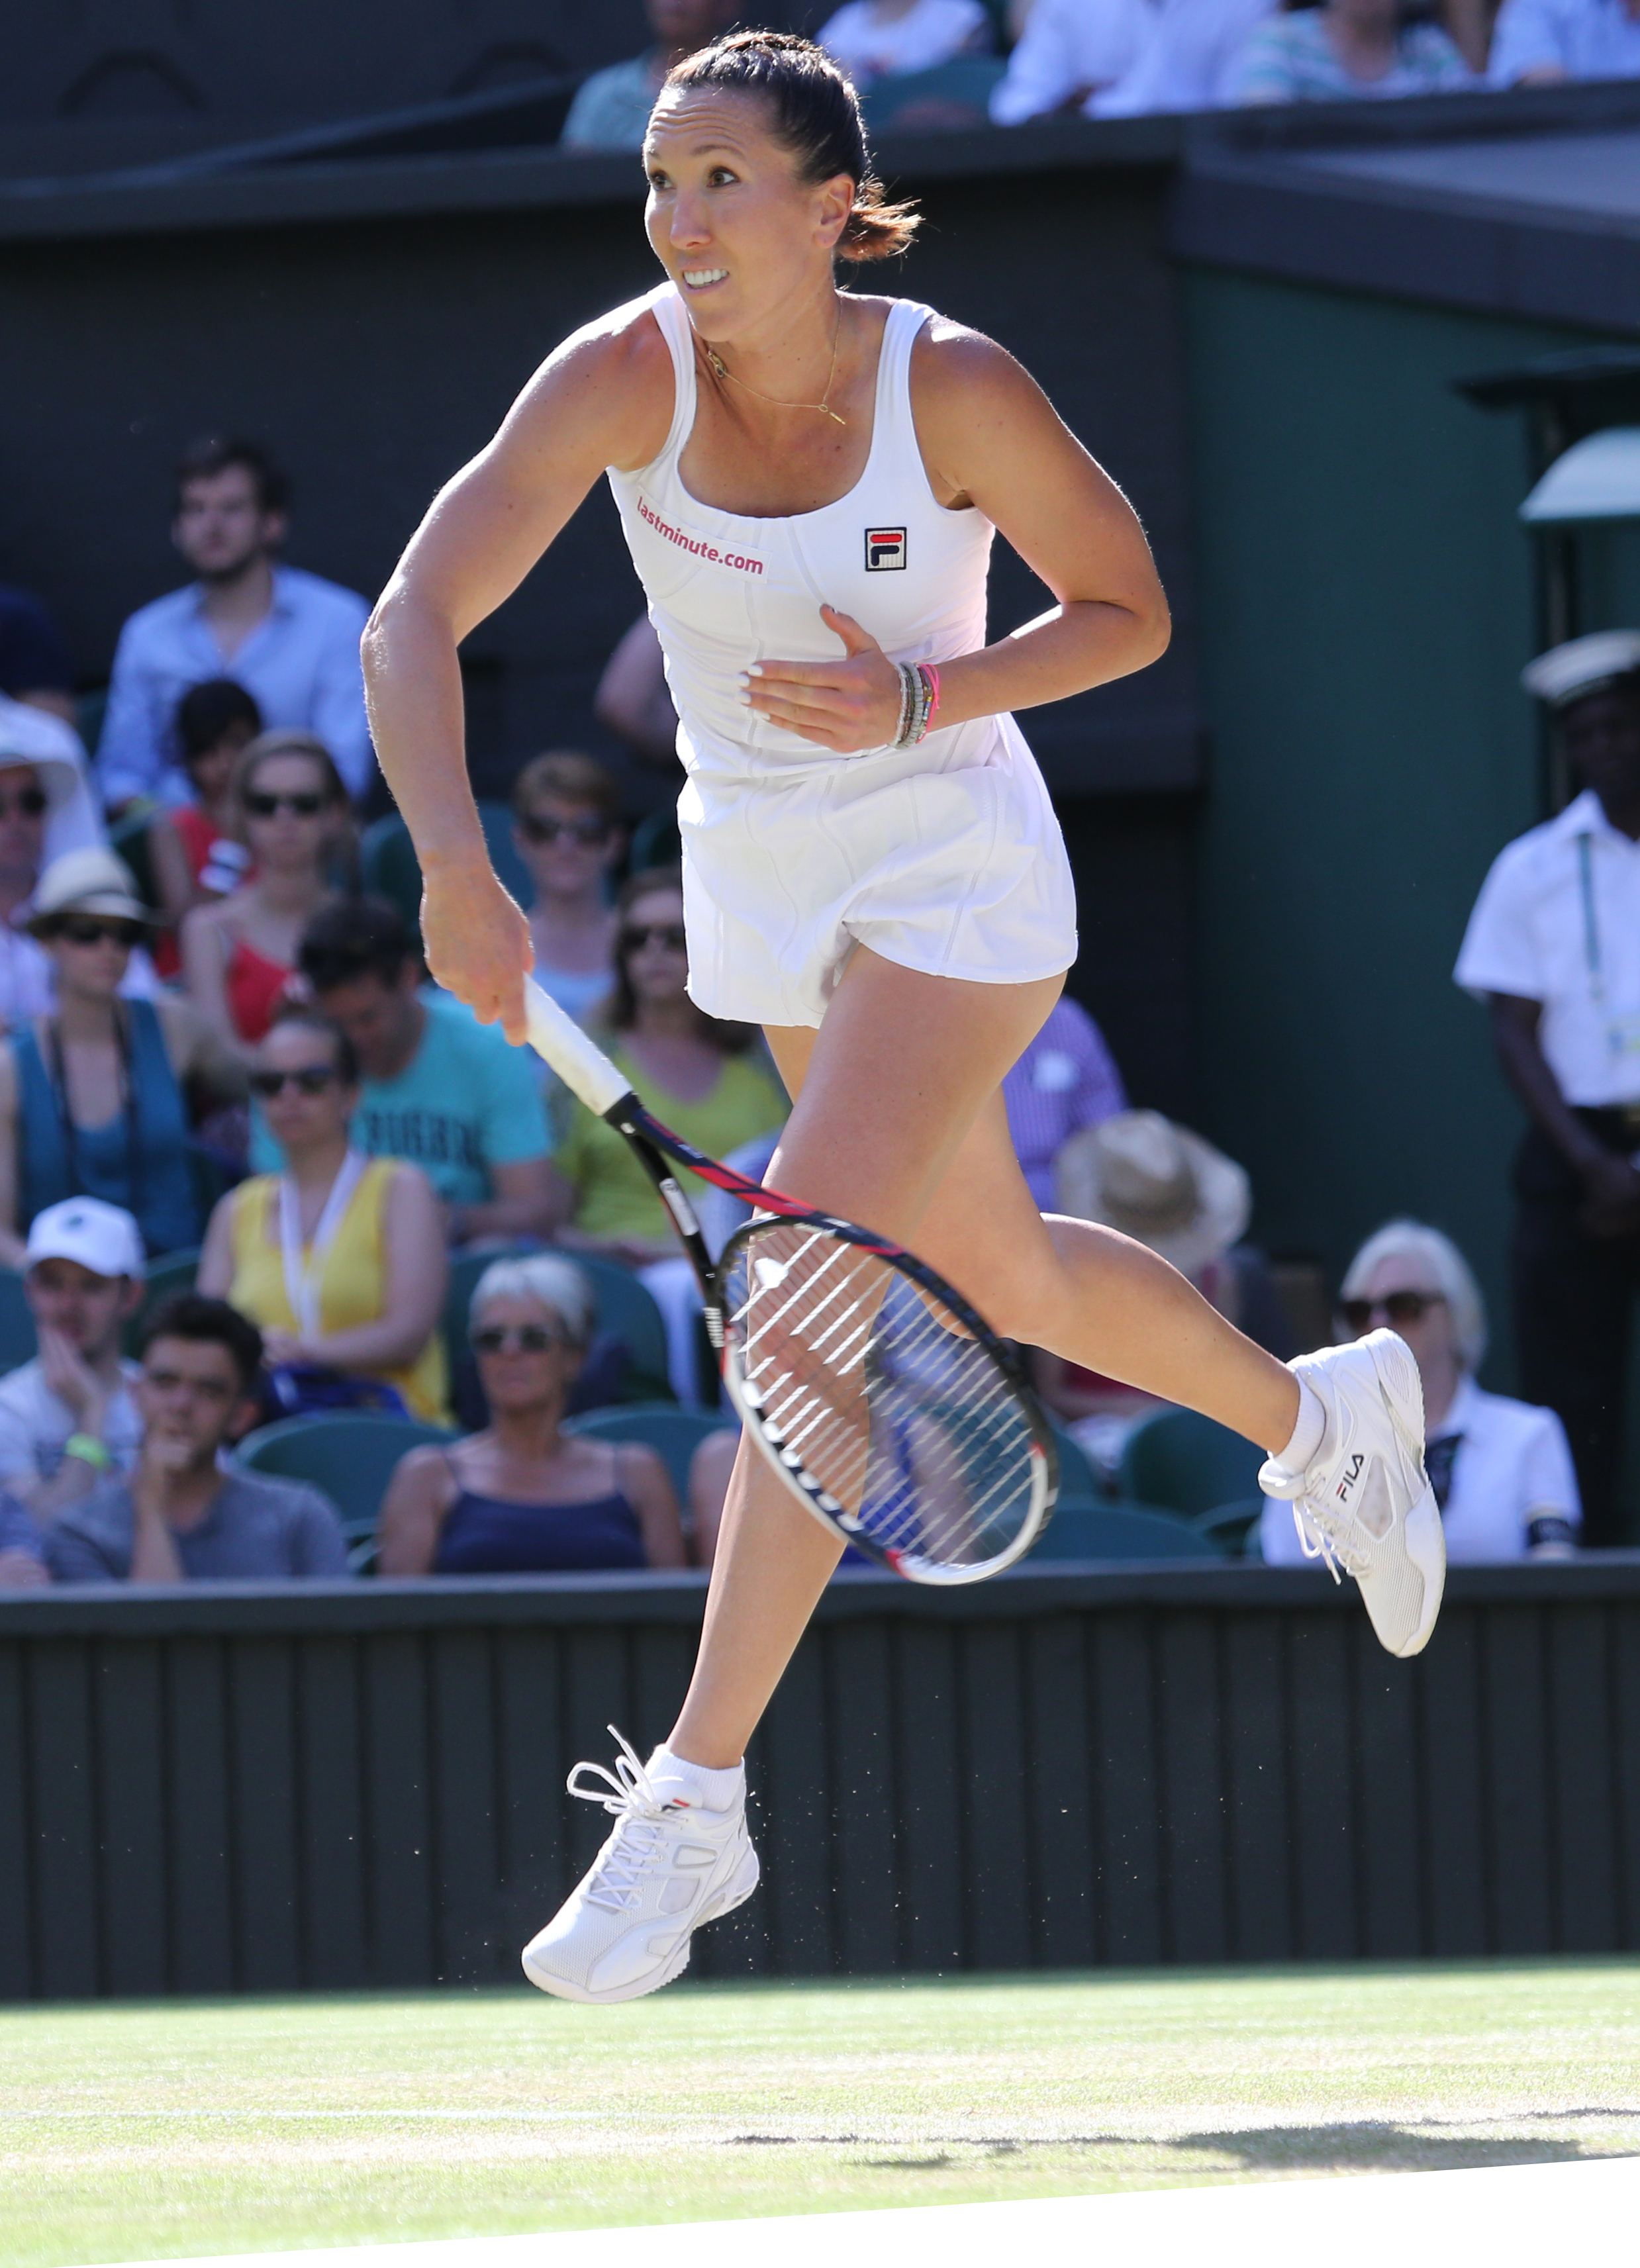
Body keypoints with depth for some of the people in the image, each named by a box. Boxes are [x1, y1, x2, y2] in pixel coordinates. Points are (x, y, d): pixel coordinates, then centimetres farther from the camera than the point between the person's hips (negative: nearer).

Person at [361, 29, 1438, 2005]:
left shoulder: (959, 395, -22)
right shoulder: (625, 377, -18)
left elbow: (1129, 611, -7)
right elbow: (414, 620, -28)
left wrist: (924, 699, -24)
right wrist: (455, 862, -44)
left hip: (954, 870, -5)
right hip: (761, 876, 5)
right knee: (1007, 1281, 22)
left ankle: (695, 1802, -16)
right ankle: (1321, 1416, 51)